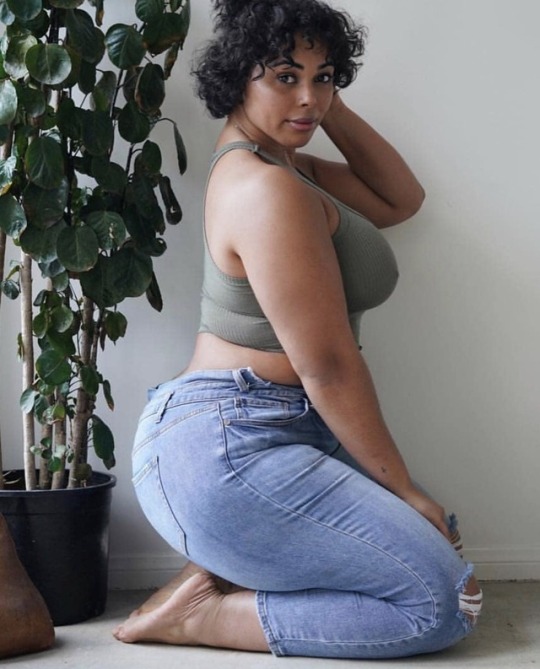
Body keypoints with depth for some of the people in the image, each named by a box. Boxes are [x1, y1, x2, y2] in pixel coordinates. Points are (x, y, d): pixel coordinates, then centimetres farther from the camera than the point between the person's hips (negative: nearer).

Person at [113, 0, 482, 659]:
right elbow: (328, 368, -16)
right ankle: (199, 614, -9)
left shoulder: (281, 165, 16)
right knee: (443, 600, -12)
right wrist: (406, 492, -7)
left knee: (432, 543, 14)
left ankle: (219, 575, 5)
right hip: (227, 449, -11)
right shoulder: (269, 190, -17)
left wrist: (330, 107, 12)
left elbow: (400, 199, 22)